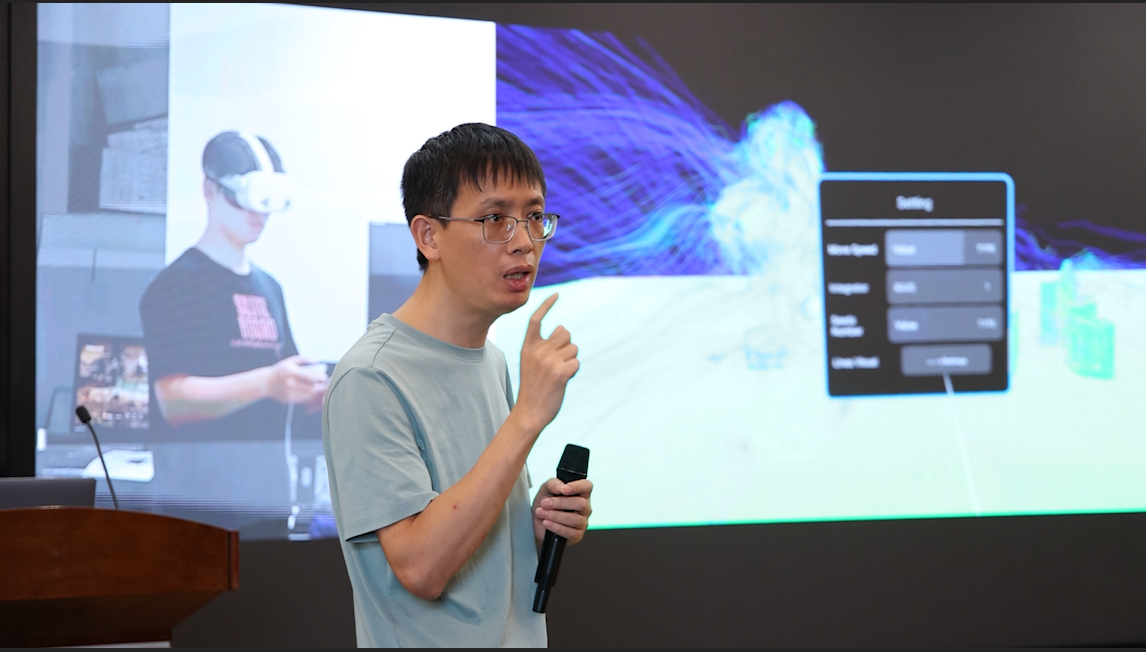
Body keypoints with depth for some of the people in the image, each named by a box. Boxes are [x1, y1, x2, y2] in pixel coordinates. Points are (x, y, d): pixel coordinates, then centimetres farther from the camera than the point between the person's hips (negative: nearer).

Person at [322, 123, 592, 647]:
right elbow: (421, 568, -26)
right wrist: (528, 415, -28)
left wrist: (541, 521, -4)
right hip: (427, 640, -7)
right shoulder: (369, 380, -19)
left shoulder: (493, 362, 7)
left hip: (519, 637, 8)